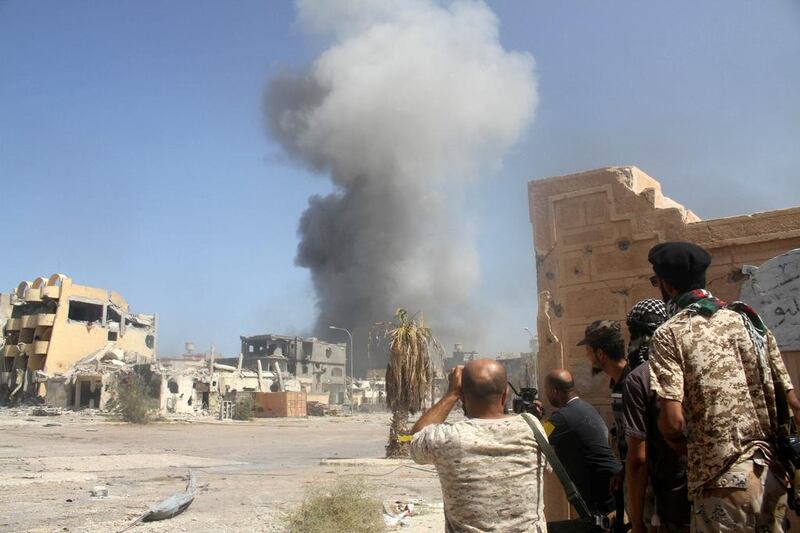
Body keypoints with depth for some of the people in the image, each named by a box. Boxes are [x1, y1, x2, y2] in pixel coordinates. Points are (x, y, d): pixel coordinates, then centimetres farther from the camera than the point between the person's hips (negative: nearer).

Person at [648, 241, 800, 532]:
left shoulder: (669, 334, -8)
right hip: (773, 474, 6)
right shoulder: (749, 319, 8)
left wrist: (690, 452, 4)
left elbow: (673, 421, -15)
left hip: (723, 481, -6)